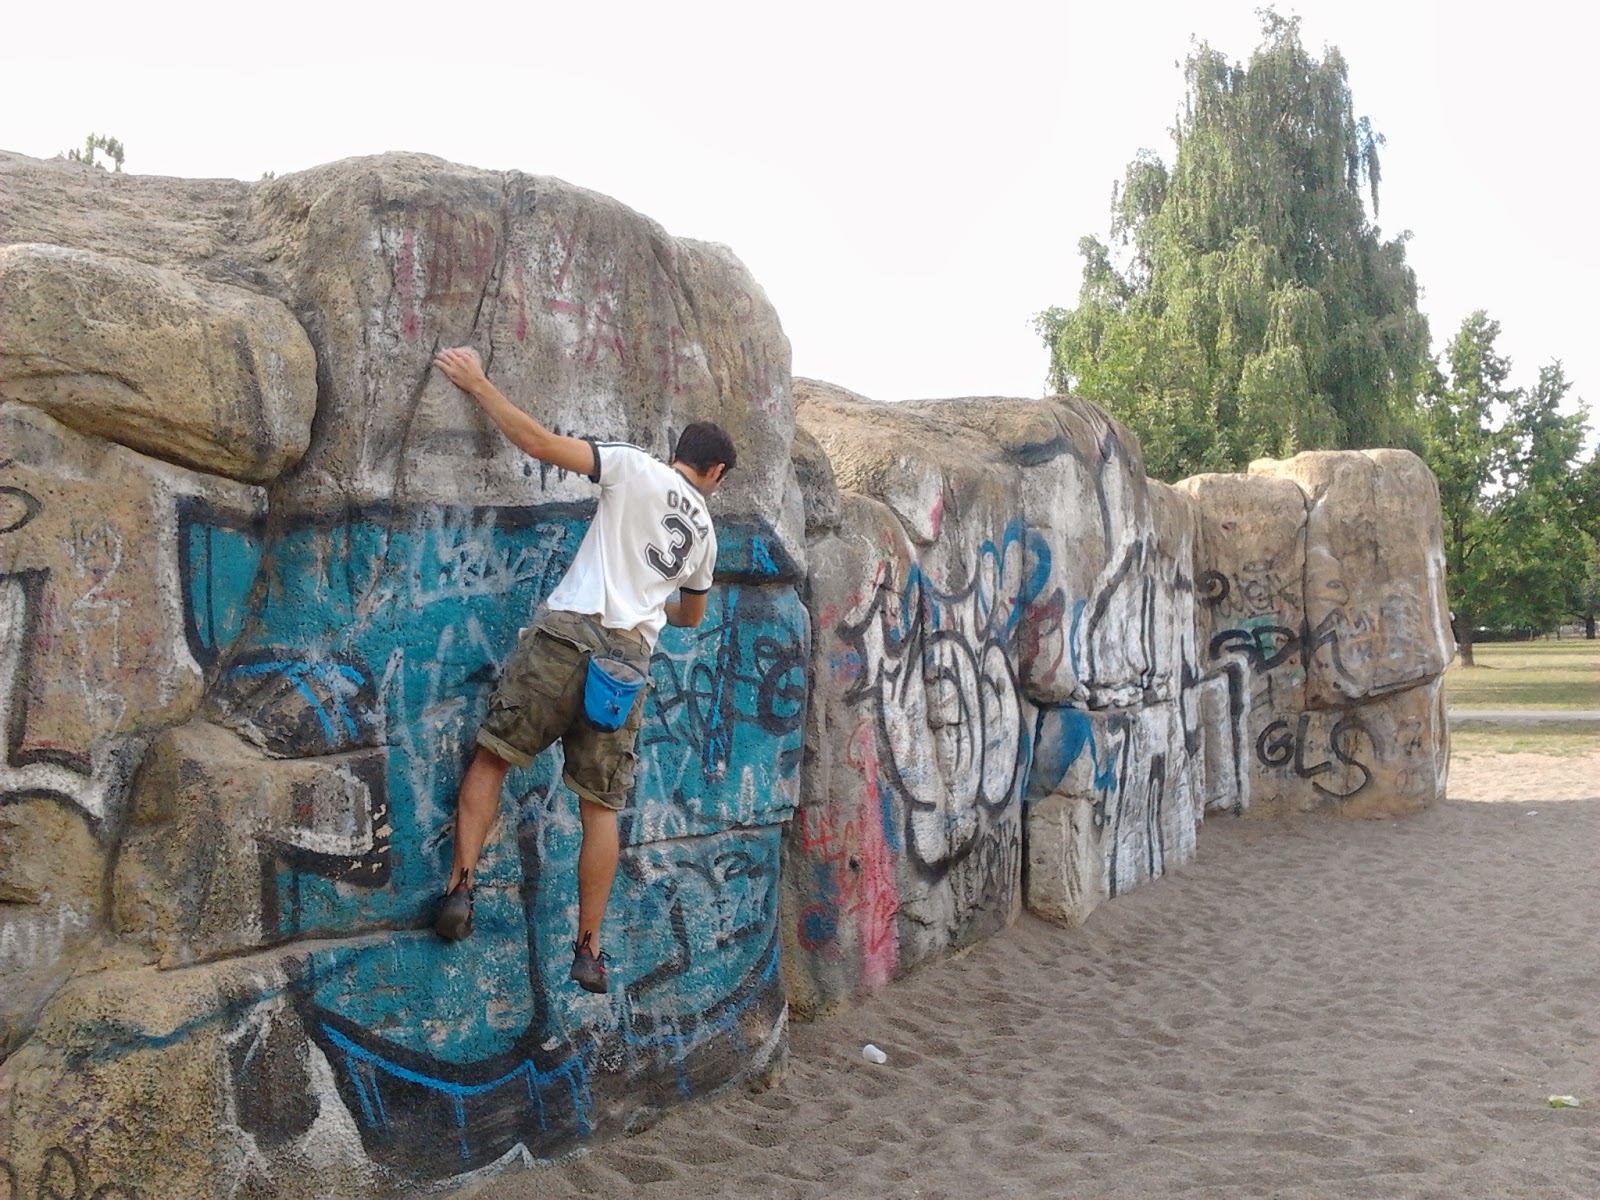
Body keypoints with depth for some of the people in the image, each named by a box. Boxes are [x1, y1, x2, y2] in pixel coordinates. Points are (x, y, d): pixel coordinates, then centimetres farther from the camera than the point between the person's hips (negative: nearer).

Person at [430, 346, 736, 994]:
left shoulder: (635, 467, 5)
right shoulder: (704, 529, 21)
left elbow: (539, 443, -4)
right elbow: (691, 616, 36)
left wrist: (478, 382, 5)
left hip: (568, 636, -4)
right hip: (629, 663, 4)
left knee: (491, 756, 9)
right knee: (600, 807, 9)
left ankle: (460, 887, -5)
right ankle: (588, 951, 11)